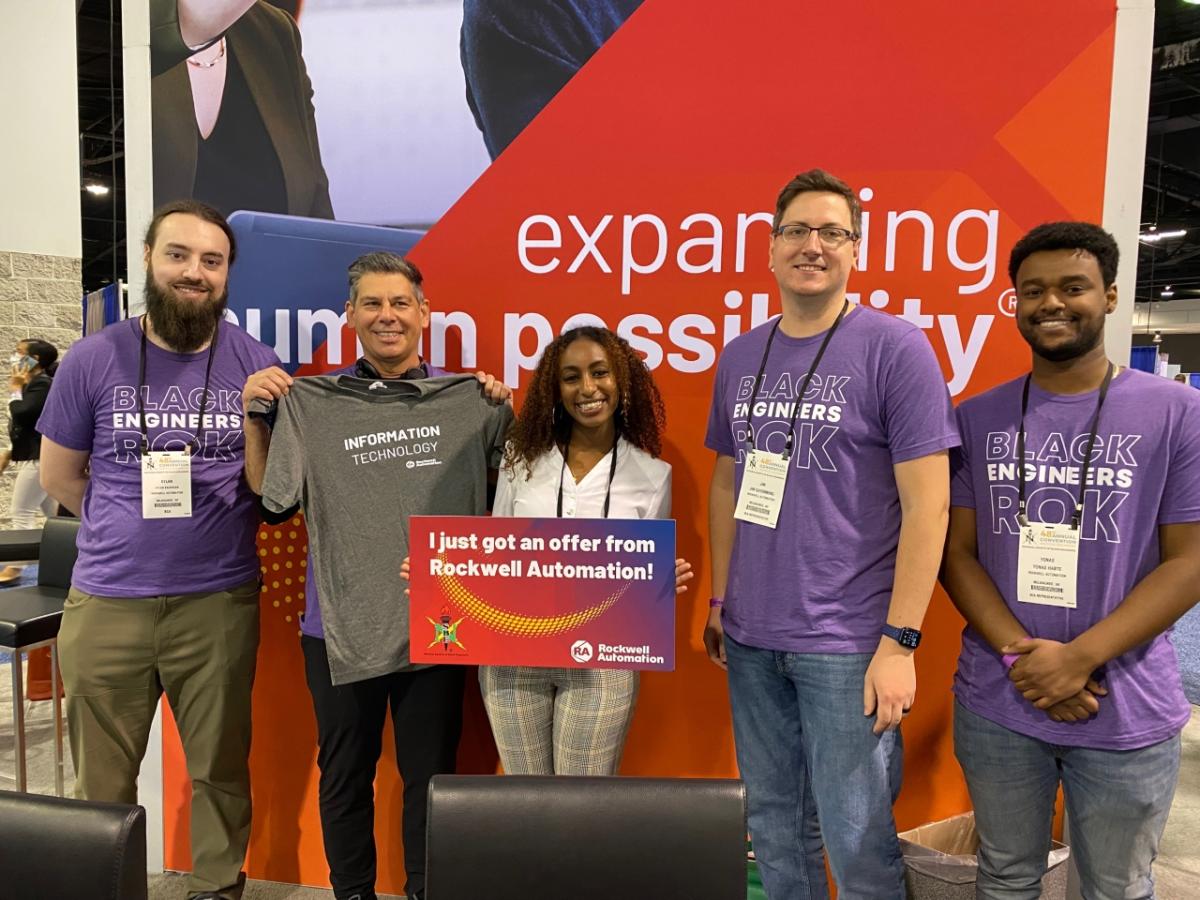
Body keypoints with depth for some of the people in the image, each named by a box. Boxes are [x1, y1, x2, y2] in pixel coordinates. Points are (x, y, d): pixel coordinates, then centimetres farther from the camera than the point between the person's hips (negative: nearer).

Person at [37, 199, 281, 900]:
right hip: (106, 600, 1)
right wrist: (134, 528, 8)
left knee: (220, 768, 13)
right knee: (102, 781, 15)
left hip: (221, 600, 0)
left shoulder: (258, 364, -2)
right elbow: (59, 475, 10)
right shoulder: (94, 360, -1)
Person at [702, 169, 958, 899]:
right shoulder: (740, 357, 7)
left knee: (855, 837, 7)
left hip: (847, 642, -5)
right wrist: (720, 599, 13)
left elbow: (928, 504, -11)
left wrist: (900, 641, -14)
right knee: (773, 823, 18)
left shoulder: (896, 349, -8)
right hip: (750, 637, 5)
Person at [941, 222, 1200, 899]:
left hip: (1126, 714, -1)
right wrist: (1020, 655, -13)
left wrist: (1080, 658, -17)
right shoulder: (978, 418, 1)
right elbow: (957, 551, 0)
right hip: (995, 705, 2)